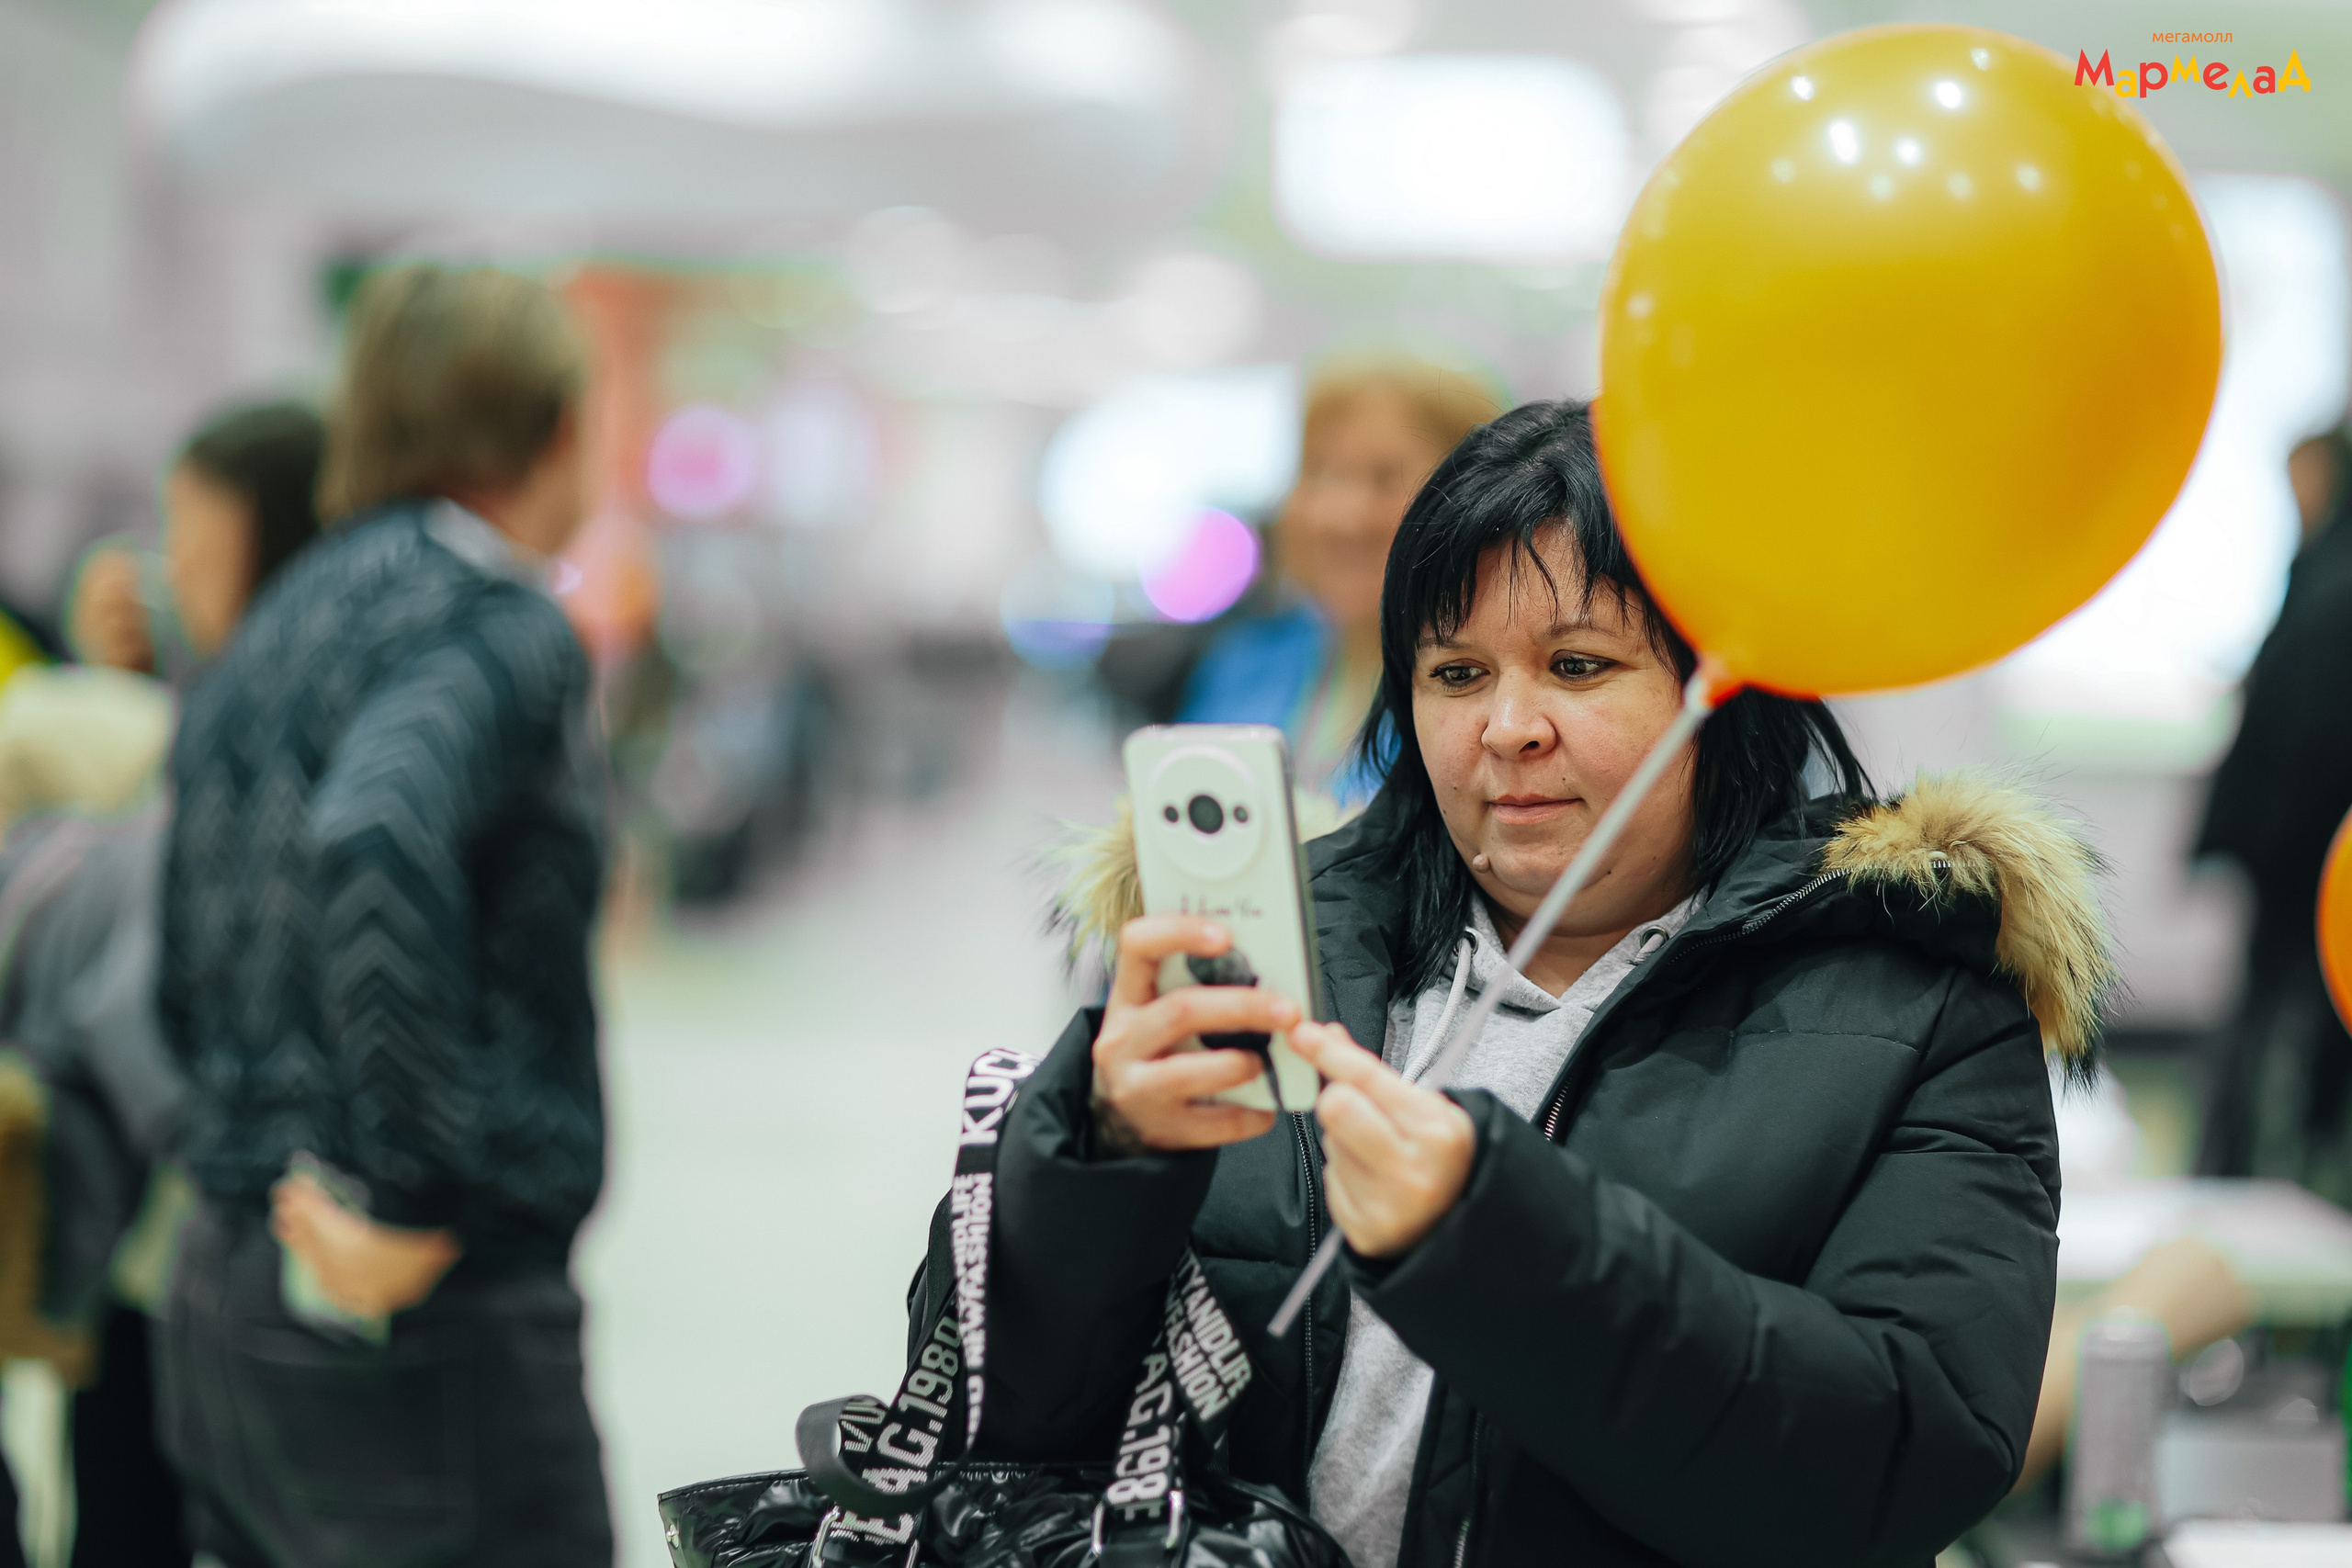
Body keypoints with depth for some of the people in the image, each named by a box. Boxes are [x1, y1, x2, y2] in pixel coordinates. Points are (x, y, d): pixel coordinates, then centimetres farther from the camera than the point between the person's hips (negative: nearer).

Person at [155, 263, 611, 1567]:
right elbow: (377, 838, -32)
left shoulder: (271, 632, 17)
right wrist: (410, 1196, -25)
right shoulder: (496, 626, -11)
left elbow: (189, 991, 21)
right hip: (439, 1318, -9)